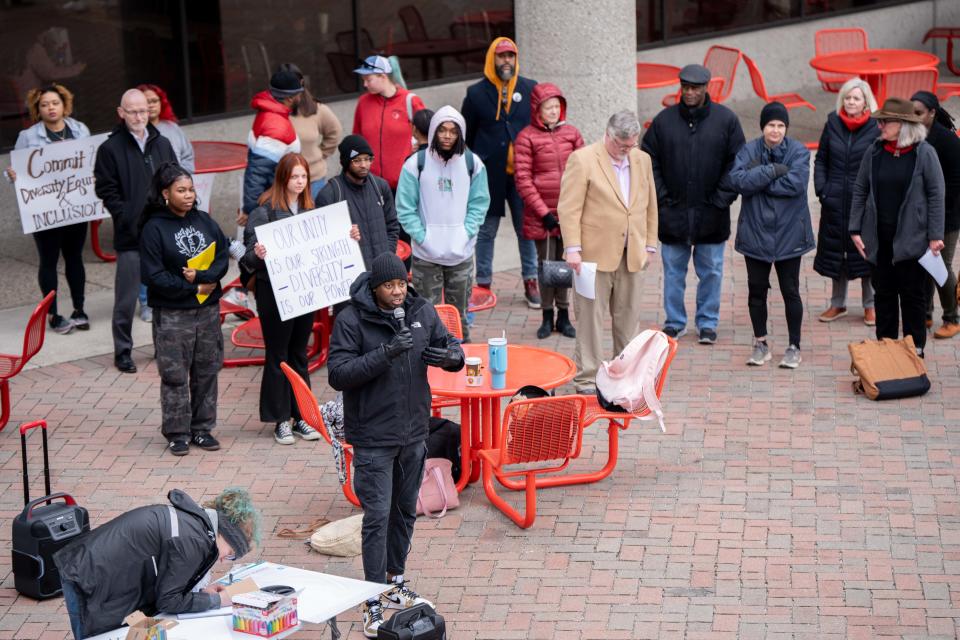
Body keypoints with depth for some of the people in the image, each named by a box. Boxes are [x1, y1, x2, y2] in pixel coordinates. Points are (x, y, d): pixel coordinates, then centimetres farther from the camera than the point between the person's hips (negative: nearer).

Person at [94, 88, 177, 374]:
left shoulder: (162, 145, 10)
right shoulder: (110, 149, -4)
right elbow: (107, 192, -6)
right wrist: (128, 218, -15)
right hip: (130, 236, -4)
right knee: (127, 299, 1)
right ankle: (123, 351, 11)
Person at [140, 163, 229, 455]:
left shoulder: (204, 221, 5)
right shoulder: (154, 228, -9)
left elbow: (222, 257, 2)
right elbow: (152, 275, -13)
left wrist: (202, 276, -16)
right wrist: (192, 288, -13)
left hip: (208, 310, 5)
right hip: (172, 314, -5)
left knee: (207, 370, 10)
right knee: (175, 375, 0)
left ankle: (202, 428, 22)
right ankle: (177, 432, 11)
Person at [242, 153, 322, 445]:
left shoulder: (309, 208, 9)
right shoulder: (266, 209, -10)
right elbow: (250, 252, -13)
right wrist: (257, 255, -34)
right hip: (274, 291, -5)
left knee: (299, 354, 13)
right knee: (278, 355, 4)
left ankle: (301, 416, 20)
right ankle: (281, 419, 12)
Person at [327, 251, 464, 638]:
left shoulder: (422, 312, 0)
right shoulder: (351, 320, -14)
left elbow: (451, 346, 8)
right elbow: (338, 374, -19)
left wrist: (452, 356, -18)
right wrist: (385, 354, -30)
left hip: (414, 433, 5)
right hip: (373, 437, -5)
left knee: (406, 512, 18)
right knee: (377, 516, -4)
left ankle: (395, 582, 35)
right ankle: (373, 601, 2)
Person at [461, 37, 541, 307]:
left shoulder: (530, 89, 5)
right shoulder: (477, 93, 1)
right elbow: (466, 135, 7)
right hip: (489, 173, -1)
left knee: (526, 229, 5)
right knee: (486, 230, 6)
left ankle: (531, 282, 15)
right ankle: (483, 283, 14)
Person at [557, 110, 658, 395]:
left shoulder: (642, 160, 11)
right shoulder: (582, 159, -7)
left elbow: (650, 206, 18)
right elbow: (569, 208, -9)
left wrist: (649, 244, 14)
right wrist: (572, 248, -14)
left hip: (632, 255, 5)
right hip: (595, 253, -5)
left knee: (628, 317, 9)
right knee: (591, 318, -1)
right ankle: (587, 378, 5)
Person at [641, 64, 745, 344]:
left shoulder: (726, 120, -1)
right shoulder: (664, 120, 1)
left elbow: (737, 163, 1)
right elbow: (648, 160, 6)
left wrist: (722, 198, -5)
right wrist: (660, 196, -2)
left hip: (711, 215, -1)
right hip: (673, 212, 1)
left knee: (711, 271, 7)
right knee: (673, 271, 9)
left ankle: (707, 323, 19)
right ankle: (674, 321, 20)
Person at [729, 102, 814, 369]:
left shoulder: (798, 152, -5)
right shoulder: (749, 151, 0)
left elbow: (795, 184, -21)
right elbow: (738, 180, -16)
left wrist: (757, 180, -16)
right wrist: (774, 171, -20)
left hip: (788, 234, -2)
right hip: (755, 233, 2)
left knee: (790, 291, 4)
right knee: (756, 290, 10)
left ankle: (794, 347, 15)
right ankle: (760, 344, 23)